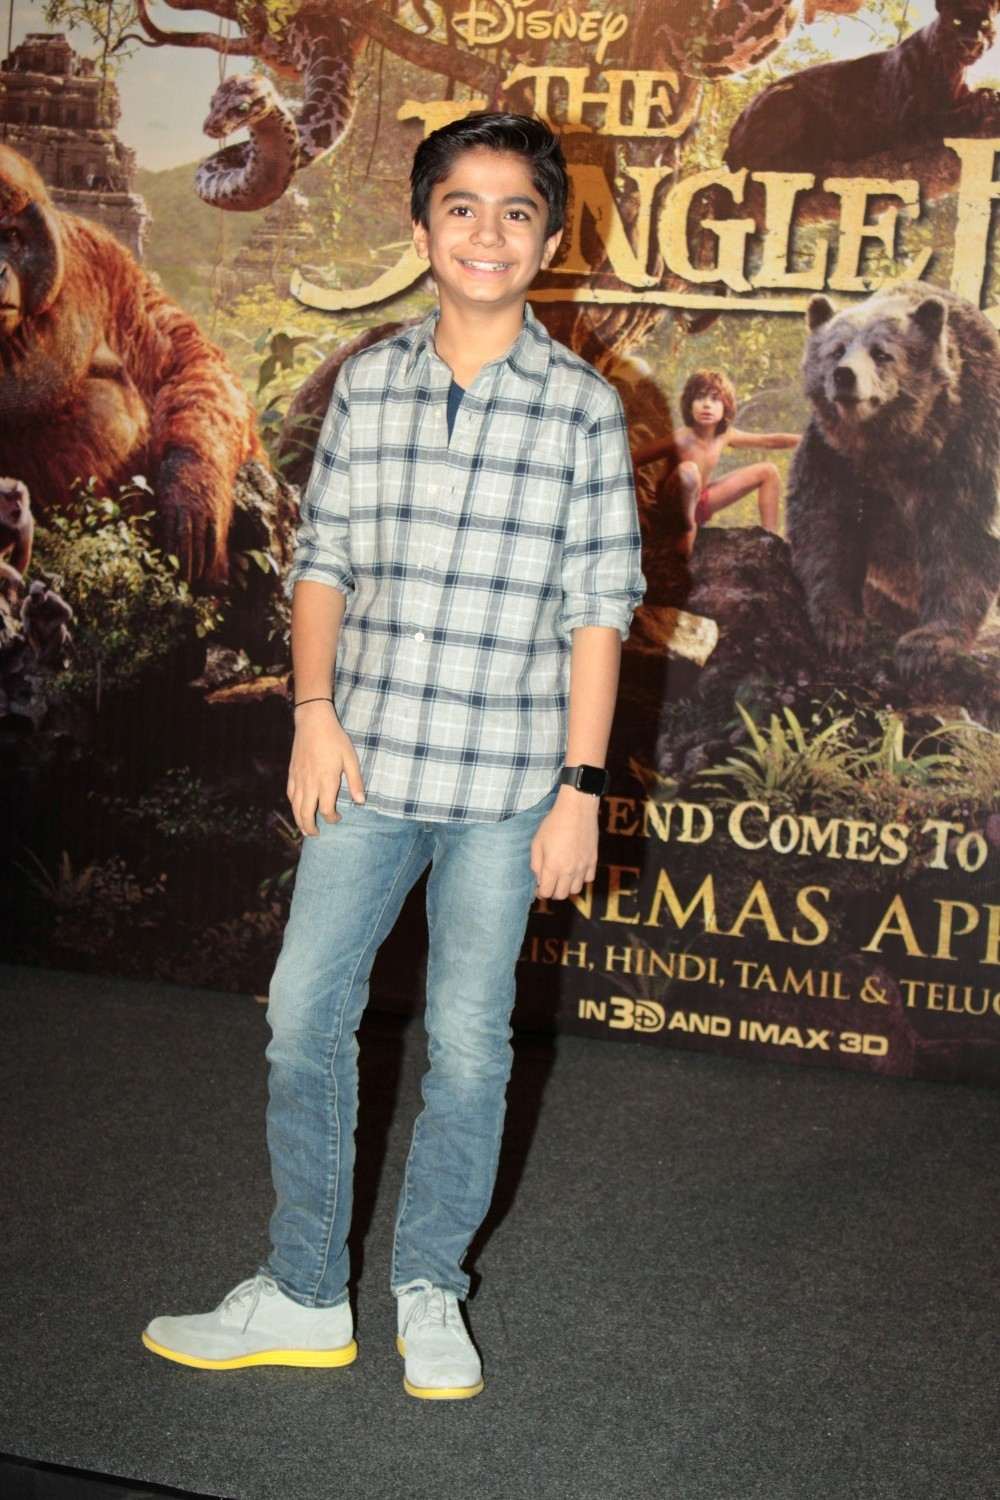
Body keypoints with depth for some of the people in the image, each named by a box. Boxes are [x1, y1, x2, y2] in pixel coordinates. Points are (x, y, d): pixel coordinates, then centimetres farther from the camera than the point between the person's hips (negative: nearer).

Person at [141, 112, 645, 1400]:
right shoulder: (367, 384, 5)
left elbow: (599, 609, -4)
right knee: (303, 1017, 6)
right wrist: (314, 711, -3)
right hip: (368, 767, 3)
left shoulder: (583, 406, -3)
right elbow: (323, 559, 9)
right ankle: (302, 1296, 22)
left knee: (468, 1043, 6)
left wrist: (582, 787, -7)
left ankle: (429, 1289, 27)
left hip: (506, 783, -3)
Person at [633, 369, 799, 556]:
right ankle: (689, 528, -15)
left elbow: (769, 440, 4)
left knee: (768, 472, 8)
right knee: (688, 470, -40)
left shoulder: (724, 436, -7)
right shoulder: (681, 439, -28)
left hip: (702, 502, 8)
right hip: (676, 506, -8)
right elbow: (631, 463, -30)